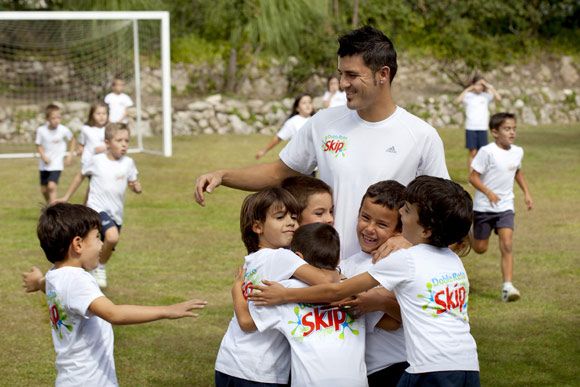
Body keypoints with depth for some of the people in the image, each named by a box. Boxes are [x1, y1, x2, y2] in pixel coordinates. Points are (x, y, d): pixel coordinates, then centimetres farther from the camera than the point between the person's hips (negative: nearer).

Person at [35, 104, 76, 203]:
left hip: (57, 163, -3)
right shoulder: (41, 130, -12)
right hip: (44, 164, 3)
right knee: (44, 189, 13)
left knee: (52, 186, -21)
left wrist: (70, 155, 2)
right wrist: (43, 156, -19)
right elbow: (39, 146, -1)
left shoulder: (64, 130, -13)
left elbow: (72, 140, 7)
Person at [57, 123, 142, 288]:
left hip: (116, 213, 5)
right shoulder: (97, 161, -8)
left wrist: (137, 187, -15)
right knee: (112, 237, -31)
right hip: (97, 208, -5)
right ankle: (100, 268, -6)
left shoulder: (128, 163, -1)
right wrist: (66, 197, 14)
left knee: (107, 248, 16)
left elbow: (133, 184, 11)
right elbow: (81, 175, 8)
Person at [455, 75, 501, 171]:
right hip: (471, 128, -2)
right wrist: (468, 89, -15)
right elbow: (458, 100, -18)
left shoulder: (486, 96, 5)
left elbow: (498, 98, -10)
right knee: (472, 152, -1)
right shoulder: (468, 95, 0)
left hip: (483, 128, 2)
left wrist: (489, 87, -10)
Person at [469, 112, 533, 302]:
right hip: (484, 206, -4)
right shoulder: (487, 152, -16)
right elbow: (473, 177, -14)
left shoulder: (517, 152, 3)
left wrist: (526, 193, 16)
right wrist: (488, 193, -27)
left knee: (507, 245, -11)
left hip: (505, 207, 4)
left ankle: (507, 286, -14)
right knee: (480, 248, 8)